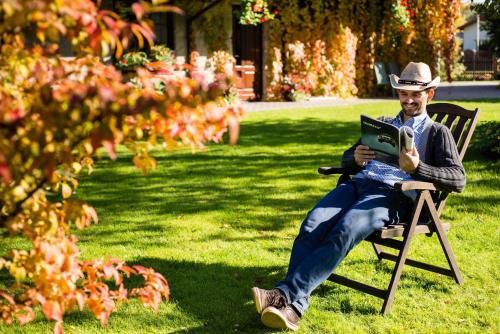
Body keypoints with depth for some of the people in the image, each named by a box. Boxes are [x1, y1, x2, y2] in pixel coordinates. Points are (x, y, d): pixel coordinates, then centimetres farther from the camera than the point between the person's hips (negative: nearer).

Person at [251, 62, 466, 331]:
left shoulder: (437, 133, 15)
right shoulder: (381, 124, 32)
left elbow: (458, 179, 1)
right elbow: (346, 158, 29)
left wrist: (417, 168, -17)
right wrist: (356, 158, 3)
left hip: (393, 195, -5)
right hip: (357, 184, 5)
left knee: (343, 233, -34)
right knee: (311, 226, -26)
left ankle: (287, 294, -38)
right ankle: (293, 305, -36)